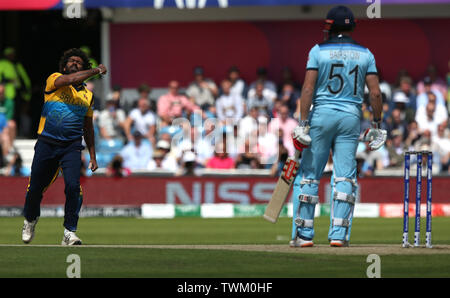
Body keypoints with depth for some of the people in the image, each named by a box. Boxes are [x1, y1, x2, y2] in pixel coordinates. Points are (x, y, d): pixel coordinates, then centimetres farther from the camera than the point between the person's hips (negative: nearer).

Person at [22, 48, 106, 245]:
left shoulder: (87, 94, 14)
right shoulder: (54, 80, 1)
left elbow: (88, 127, 21)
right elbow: (71, 79, -22)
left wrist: (93, 157, 18)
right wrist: (97, 71, -12)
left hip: (72, 146, 2)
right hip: (46, 144, -2)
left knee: (73, 186, -18)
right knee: (35, 187, 7)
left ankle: (70, 233, -11)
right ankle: (30, 220, 37)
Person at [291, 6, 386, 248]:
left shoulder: (318, 51, -2)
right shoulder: (365, 54, 5)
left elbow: (308, 88, -9)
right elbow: (375, 93, 1)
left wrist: (303, 123, -10)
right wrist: (376, 125, 9)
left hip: (321, 114, -2)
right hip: (351, 118, 2)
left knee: (308, 174, 5)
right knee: (344, 176, 3)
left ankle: (304, 234, 4)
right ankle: (338, 235, -4)